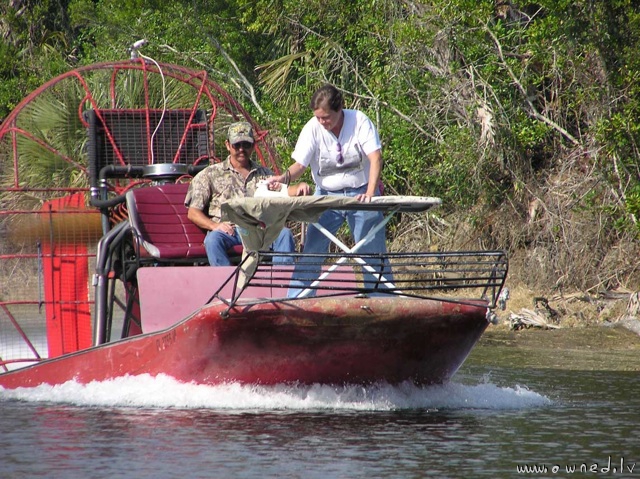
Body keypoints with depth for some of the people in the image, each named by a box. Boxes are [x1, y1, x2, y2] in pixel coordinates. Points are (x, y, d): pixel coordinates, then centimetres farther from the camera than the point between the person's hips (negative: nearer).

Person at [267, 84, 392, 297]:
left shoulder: (359, 121, -12)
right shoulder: (312, 128, -9)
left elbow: (375, 158, -19)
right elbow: (300, 164, -13)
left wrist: (370, 194, -31)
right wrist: (285, 177, -37)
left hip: (360, 193, -1)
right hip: (327, 196, 1)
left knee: (374, 251, 2)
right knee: (311, 252, -6)